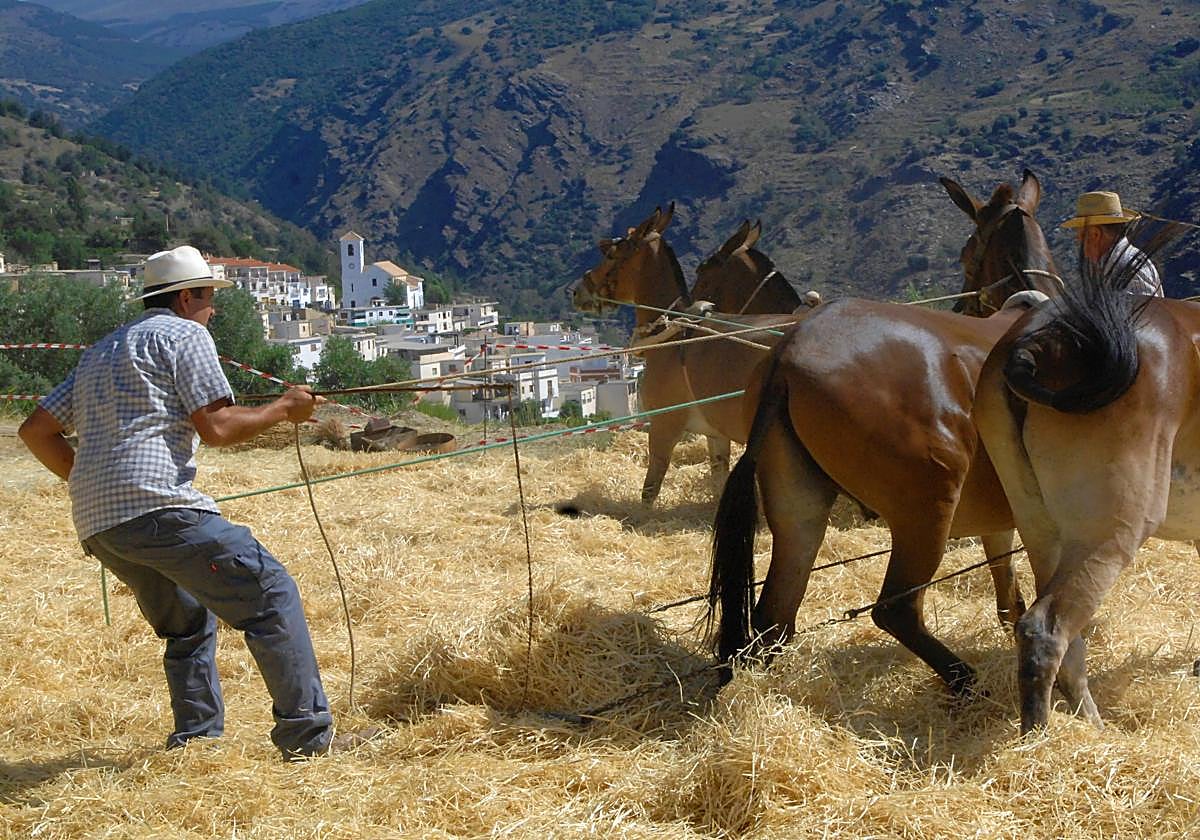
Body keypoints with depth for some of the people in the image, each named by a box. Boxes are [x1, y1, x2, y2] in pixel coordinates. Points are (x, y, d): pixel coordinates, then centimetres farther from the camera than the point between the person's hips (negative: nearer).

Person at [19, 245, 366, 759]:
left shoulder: (100, 350, 28)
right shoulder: (184, 334, 4)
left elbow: (36, 431, 25)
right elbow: (217, 428, -7)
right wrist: (283, 409, 6)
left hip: (95, 524, 9)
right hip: (158, 507, -9)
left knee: (189, 622, 23)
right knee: (271, 594, -6)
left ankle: (194, 741, 16)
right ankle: (308, 735, -10)